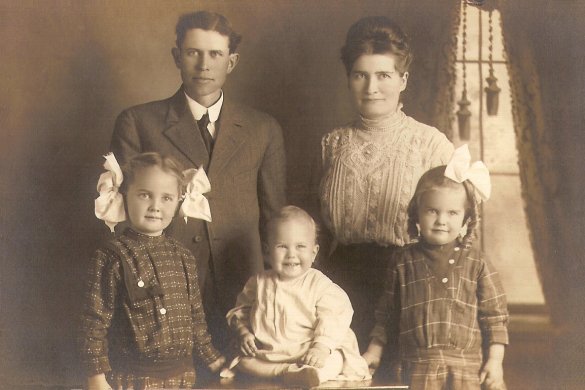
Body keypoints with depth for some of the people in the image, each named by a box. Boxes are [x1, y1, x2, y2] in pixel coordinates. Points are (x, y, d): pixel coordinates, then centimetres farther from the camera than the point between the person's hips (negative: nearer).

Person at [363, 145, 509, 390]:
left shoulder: (476, 263, 3)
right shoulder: (404, 261, 6)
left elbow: (494, 314, 4)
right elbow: (387, 313, 13)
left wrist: (495, 360, -2)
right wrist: (374, 351, 11)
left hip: (466, 368, 0)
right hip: (418, 366, 1)